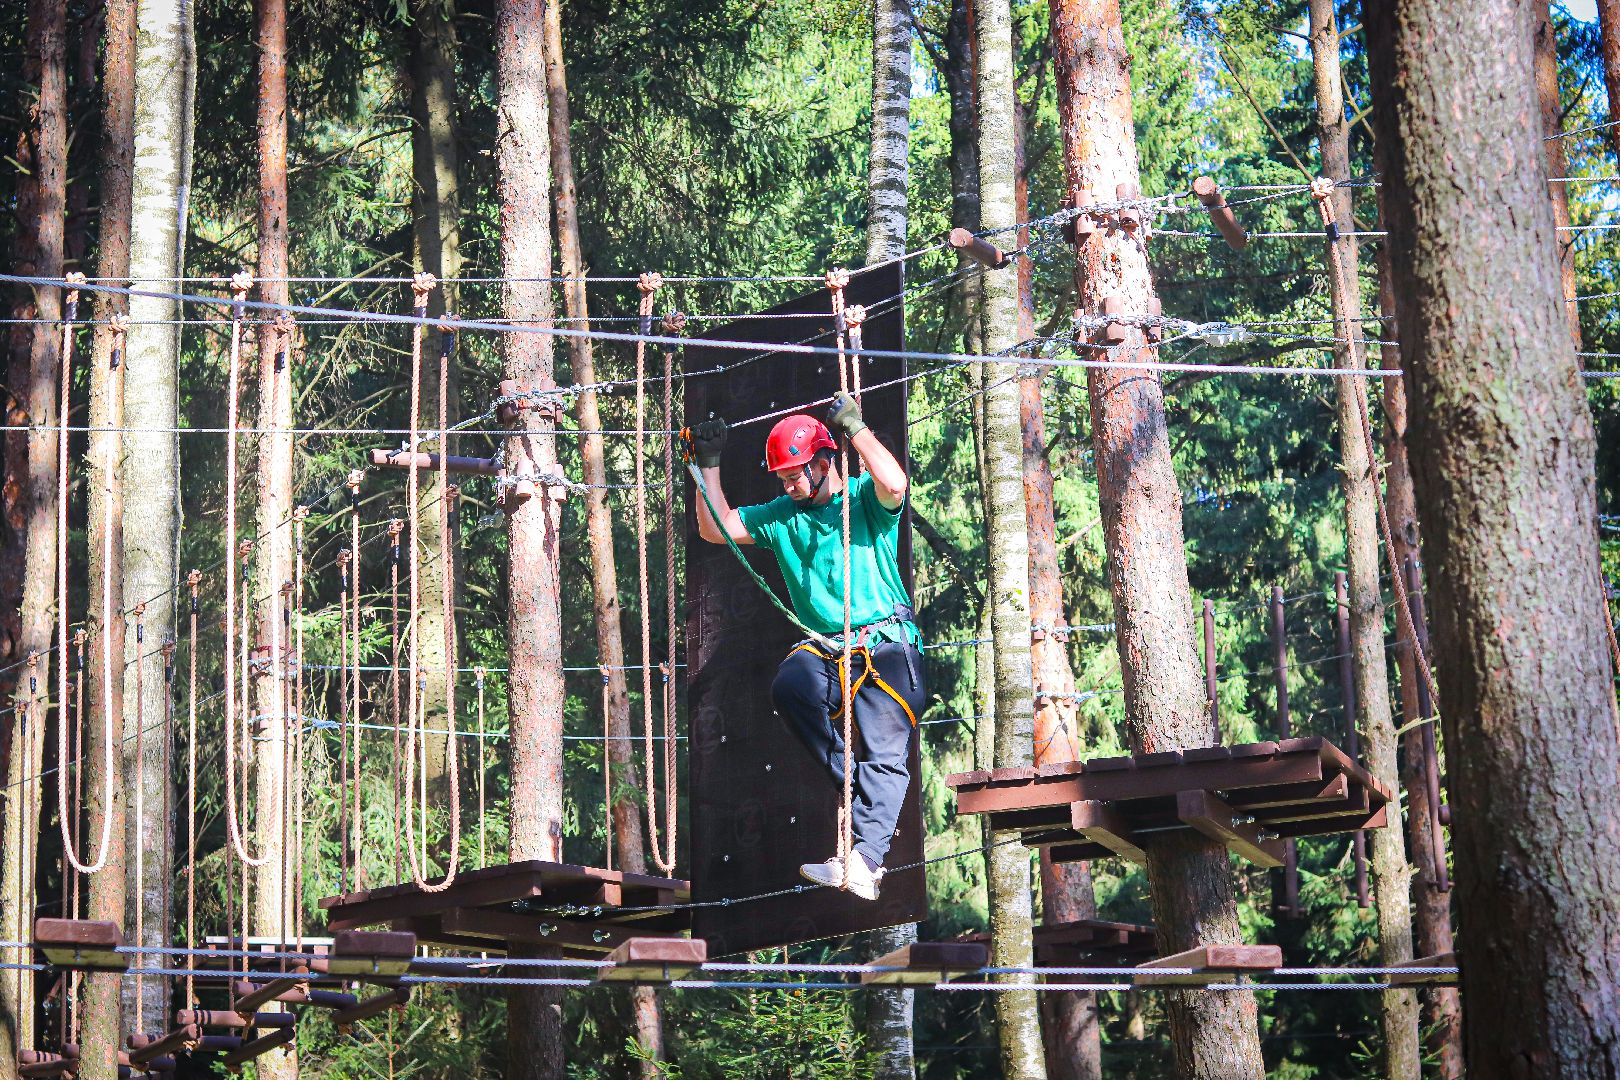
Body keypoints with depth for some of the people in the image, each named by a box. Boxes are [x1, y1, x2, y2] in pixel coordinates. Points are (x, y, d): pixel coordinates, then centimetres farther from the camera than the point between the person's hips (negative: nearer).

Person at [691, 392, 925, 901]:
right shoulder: (781, 516, 18)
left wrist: (854, 428, -14)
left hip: (886, 643, -3)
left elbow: (894, 485, -19)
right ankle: (859, 789, -20)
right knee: (790, 683, -31)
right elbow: (715, 528, 17)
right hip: (824, 649, 4)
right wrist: (709, 465, 10)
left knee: (885, 753, -19)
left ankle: (862, 860, -31)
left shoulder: (865, 498, 4)